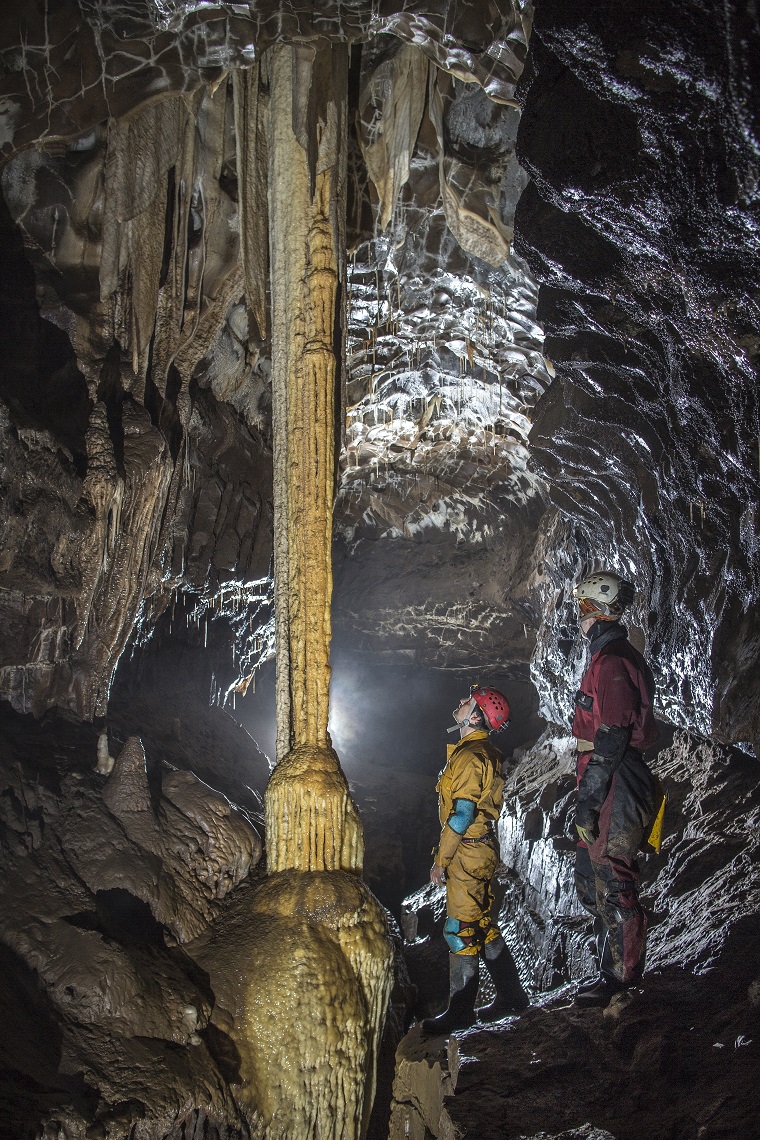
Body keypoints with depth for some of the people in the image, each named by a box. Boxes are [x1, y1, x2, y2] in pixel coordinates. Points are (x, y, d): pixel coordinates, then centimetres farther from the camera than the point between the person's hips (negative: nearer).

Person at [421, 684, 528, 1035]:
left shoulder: (470, 756, -19)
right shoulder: (484, 753, 13)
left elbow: (462, 813, -22)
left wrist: (440, 859, -16)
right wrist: (447, 854, 21)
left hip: (468, 853, -10)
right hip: (480, 849, 10)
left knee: (460, 929, -2)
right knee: (482, 925, 17)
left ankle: (460, 1010, 6)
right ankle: (511, 995, 25)